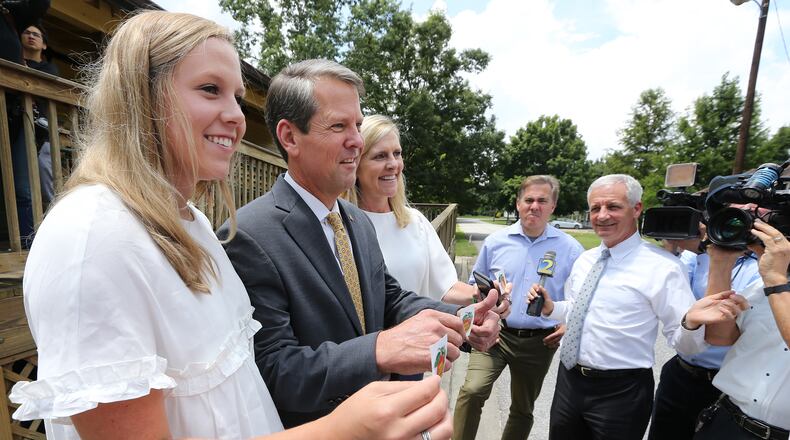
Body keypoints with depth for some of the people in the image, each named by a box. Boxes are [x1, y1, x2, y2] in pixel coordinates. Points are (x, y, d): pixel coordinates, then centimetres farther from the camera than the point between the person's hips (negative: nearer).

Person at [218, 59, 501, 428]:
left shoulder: (359, 221, -1)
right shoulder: (248, 237, -25)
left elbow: (389, 297, 3)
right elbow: (270, 371, -27)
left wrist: (460, 320, -13)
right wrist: (381, 350, -40)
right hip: (307, 429, -6)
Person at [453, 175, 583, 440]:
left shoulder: (570, 249, -3)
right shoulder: (495, 241, -3)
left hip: (540, 342, 1)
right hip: (495, 334, -1)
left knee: (523, 409, 18)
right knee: (472, 391, -20)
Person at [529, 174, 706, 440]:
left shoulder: (662, 267, -14)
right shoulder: (584, 259, 4)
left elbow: (684, 342, -14)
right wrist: (550, 308, -2)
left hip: (621, 392, -5)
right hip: (568, 380, 6)